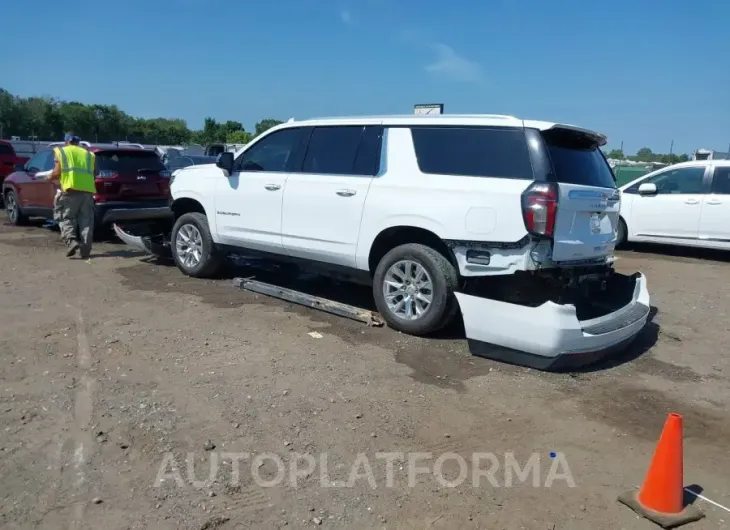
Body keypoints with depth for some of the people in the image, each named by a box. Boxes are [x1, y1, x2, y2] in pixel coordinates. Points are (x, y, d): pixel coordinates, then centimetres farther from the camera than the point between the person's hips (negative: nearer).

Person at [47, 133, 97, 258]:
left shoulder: (61, 151, 12)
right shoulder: (89, 154, 22)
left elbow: (57, 172, 4)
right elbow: (91, 173, 14)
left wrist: (50, 177, 23)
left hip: (70, 190, -3)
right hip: (87, 190, 3)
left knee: (65, 217, 7)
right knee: (86, 220, 5)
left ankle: (71, 241, -14)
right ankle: (86, 249, 0)